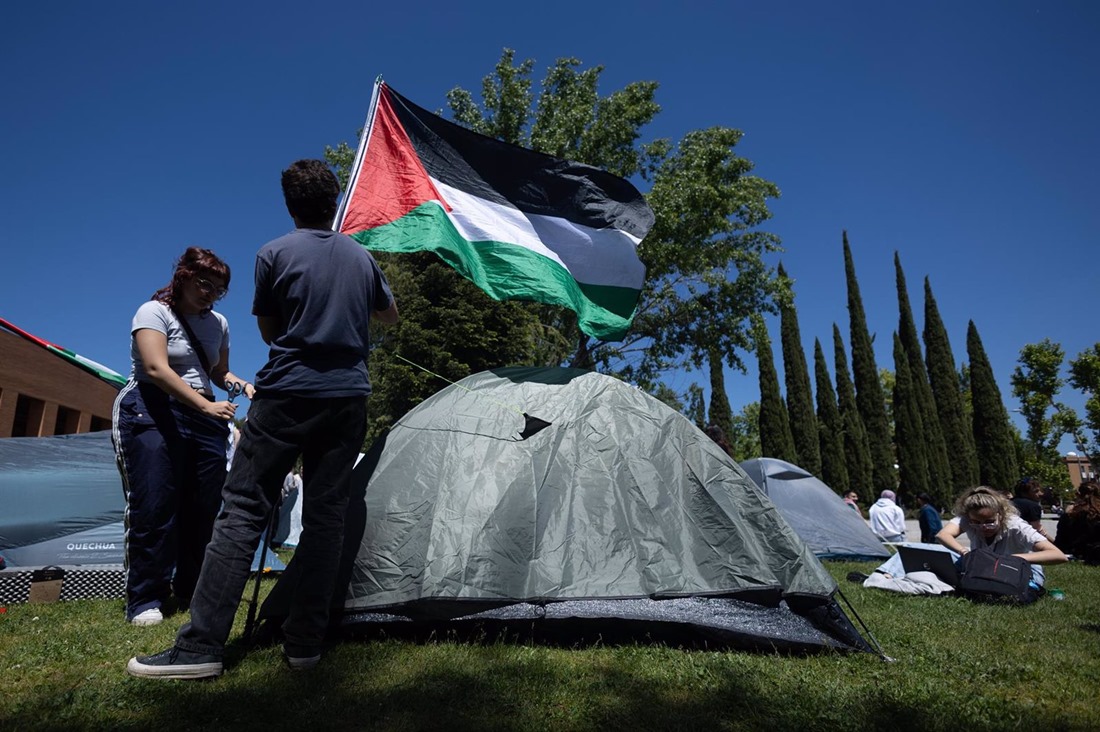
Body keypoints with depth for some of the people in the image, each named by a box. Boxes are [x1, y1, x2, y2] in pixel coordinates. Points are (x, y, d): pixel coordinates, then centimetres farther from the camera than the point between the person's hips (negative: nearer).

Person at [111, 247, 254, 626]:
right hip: (152, 414, -5)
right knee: (154, 506, -9)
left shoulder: (218, 323, 12)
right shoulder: (154, 312, -6)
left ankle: (192, 591, 16)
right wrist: (206, 405, -30)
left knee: (204, 508, 3)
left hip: (203, 418, 6)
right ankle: (144, 600, 3)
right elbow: (157, 368, -20)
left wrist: (244, 386, -3)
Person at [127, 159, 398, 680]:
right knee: (326, 515, 4)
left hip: (286, 395, -3)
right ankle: (304, 643, 8)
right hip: (348, 398, 4)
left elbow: (269, 330, 8)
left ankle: (200, 645, 0)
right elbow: (390, 314, 26)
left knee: (242, 510, 1)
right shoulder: (362, 257, 11)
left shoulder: (275, 255, 0)